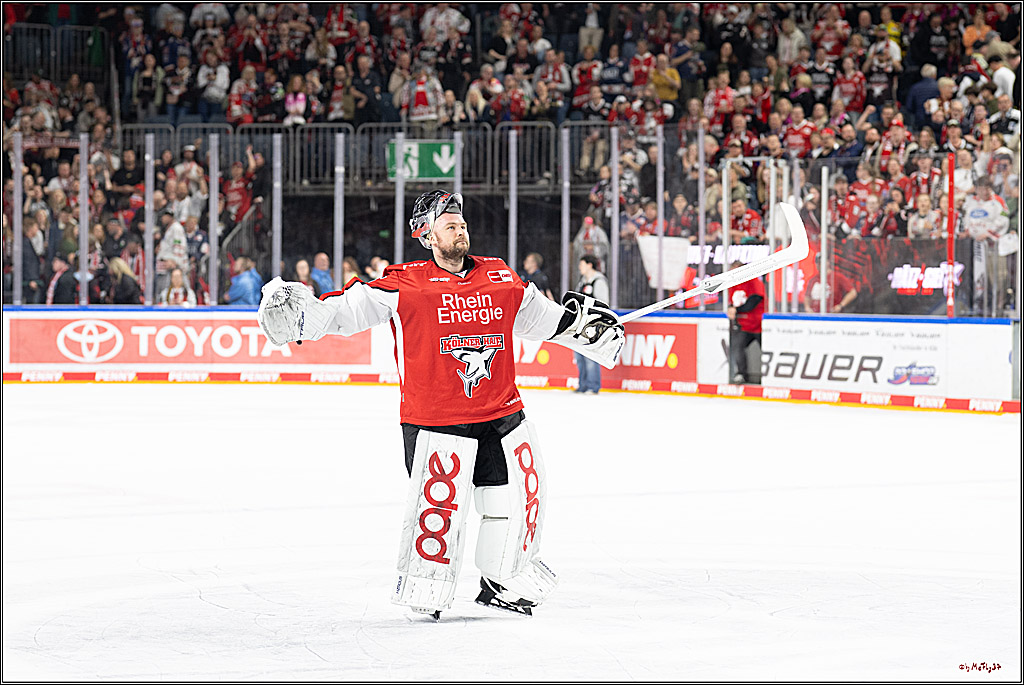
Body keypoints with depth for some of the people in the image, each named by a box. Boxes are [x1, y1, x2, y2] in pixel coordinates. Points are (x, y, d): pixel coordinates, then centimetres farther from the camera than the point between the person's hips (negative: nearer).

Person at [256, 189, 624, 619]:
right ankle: (423, 586, 11)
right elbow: (353, 307, -11)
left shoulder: (500, 279, 8)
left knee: (520, 495, 8)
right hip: (435, 421, -5)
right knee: (439, 504, -9)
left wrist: (587, 323, 18)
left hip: (502, 415, 5)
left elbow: (543, 317, 21)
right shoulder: (406, 285, -7)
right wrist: (304, 313, -25)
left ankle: (503, 583, 26)